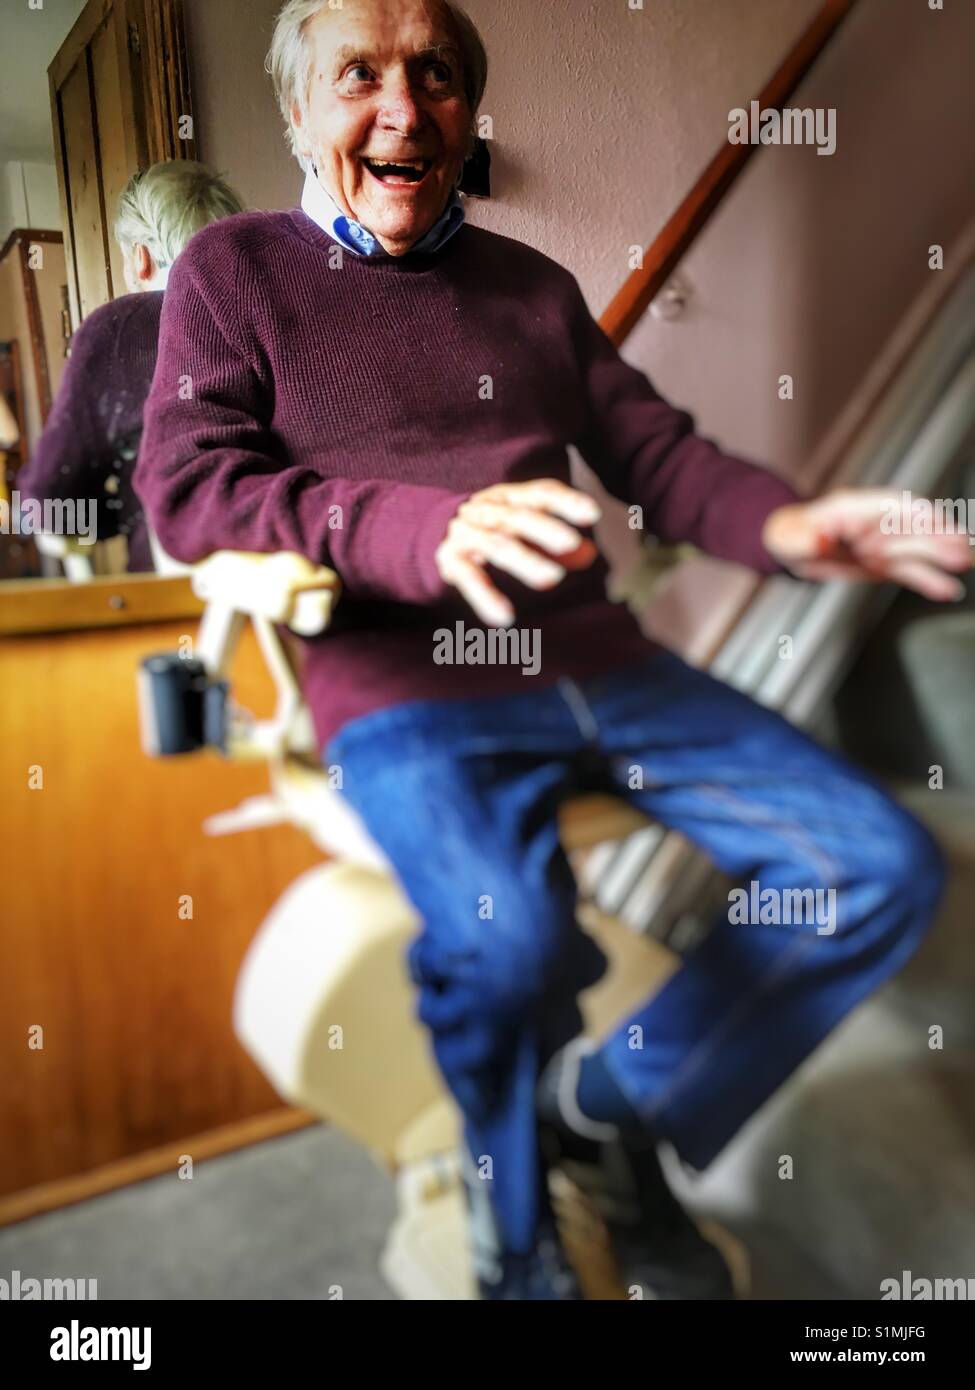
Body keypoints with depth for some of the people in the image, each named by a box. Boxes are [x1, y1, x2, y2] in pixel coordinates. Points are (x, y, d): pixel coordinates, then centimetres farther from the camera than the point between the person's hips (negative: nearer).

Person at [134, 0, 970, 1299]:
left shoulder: (533, 285, 22)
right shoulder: (233, 271, 10)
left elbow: (655, 449, 18)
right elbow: (185, 485, -3)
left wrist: (782, 523, -5)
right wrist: (423, 531, -21)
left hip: (591, 656, 6)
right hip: (400, 680, -5)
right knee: (507, 934, -34)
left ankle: (622, 1097, 11)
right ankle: (518, 1236, 2)